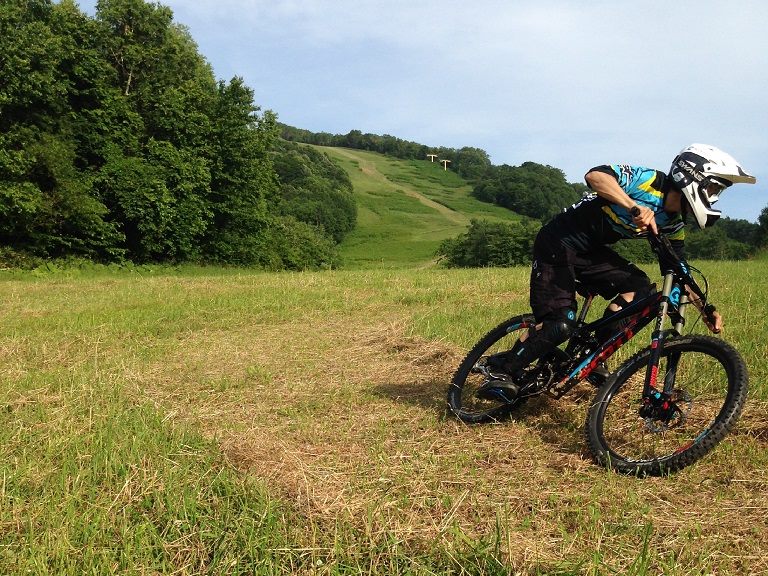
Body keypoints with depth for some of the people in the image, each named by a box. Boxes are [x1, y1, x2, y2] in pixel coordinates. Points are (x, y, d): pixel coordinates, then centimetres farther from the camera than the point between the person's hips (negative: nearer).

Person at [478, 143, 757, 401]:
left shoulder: (673, 224, 5)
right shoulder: (649, 180, -18)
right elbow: (595, 175, -34)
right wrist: (635, 208, -45)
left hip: (590, 251, 8)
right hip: (558, 244, -8)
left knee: (639, 287, -9)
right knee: (560, 324, -17)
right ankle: (502, 370, -1)